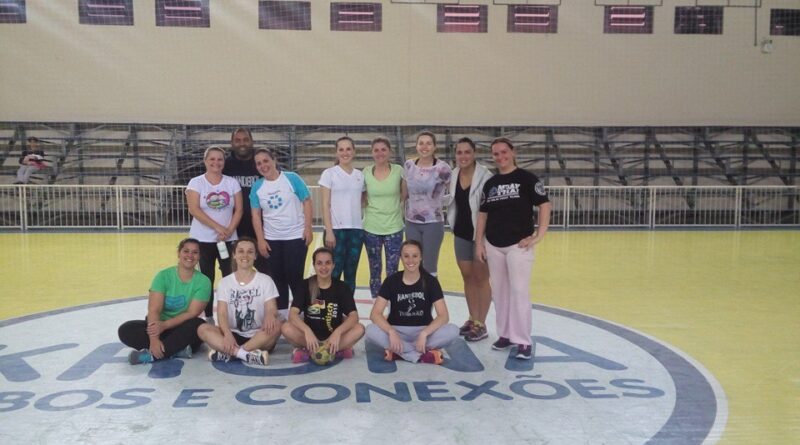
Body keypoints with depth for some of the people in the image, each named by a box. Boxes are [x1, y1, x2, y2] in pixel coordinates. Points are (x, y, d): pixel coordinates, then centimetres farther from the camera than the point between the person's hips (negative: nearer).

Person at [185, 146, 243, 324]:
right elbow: (194, 209, -12)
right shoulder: (196, 182, -2)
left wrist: (229, 231, -13)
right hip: (202, 240, -1)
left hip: (228, 240, 1)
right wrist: (218, 227, -18)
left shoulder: (232, 183, 5)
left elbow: (238, 210, 2)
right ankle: (208, 317, 14)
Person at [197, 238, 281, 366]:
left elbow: (272, 309, -6)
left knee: (275, 325, -32)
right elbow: (222, 313, -5)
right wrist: (228, 334, -27)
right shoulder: (225, 282, 6)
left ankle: (228, 353, -30)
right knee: (202, 329, -24)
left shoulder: (265, 280, 3)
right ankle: (246, 354, -37)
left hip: (258, 337, -1)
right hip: (234, 335, 1)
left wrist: (270, 315, -33)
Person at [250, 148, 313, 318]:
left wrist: (308, 229, -10)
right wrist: (260, 240, -2)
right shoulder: (257, 187, 1)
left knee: (295, 276, -2)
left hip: (296, 236, -3)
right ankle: (281, 313, 20)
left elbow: (307, 203, -5)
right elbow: (256, 215, 3)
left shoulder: (292, 178, -7)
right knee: (278, 277, 9)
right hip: (271, 239, 3)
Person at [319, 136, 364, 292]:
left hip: (356, 230, 4)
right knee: (334, 273, -4)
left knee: (351, 273, 8)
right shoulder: (329, 173, -1)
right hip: (336, 229, -4)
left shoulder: (360, 175, 10)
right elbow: (325, 205, -5)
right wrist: (329, 231, -11)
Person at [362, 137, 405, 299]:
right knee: (375, 271, 11)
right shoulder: (366, 172, -2)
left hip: (394, 228, -1)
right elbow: (362, 197, 10)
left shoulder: (399, 170, -4)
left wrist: (396, 207, -3)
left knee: (392, 272, 3)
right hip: (371, 228, 1)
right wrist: (370, 207, -3)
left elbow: (404, 194, 6)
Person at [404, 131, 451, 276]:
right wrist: (406, 211, 13)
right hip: (411, 223, 4)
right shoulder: (409, 165, 2)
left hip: (433, 223, -4)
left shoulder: (442, 168, -11)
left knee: (430, 267, 5)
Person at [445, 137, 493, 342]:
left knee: (481, 277, 4)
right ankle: (472, 318, 28)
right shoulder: (453, 176, 3)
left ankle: (481, 324, 13)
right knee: (467, 276, 14)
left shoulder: (485, 176, -16)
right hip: (461, 233, 6)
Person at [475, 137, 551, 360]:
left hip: (519, 244, -5)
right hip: (493, 246, 5)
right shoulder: (490, 183, 9)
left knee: (519, 291, -6)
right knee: (499, 291, 10)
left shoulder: (527, 178, -5)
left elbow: (544, 205, -8)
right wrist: (479, 243, 8)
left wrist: (538, 236, -13)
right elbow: (482, 214, 13)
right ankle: (505, 334, 23)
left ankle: (523, 341, 2)